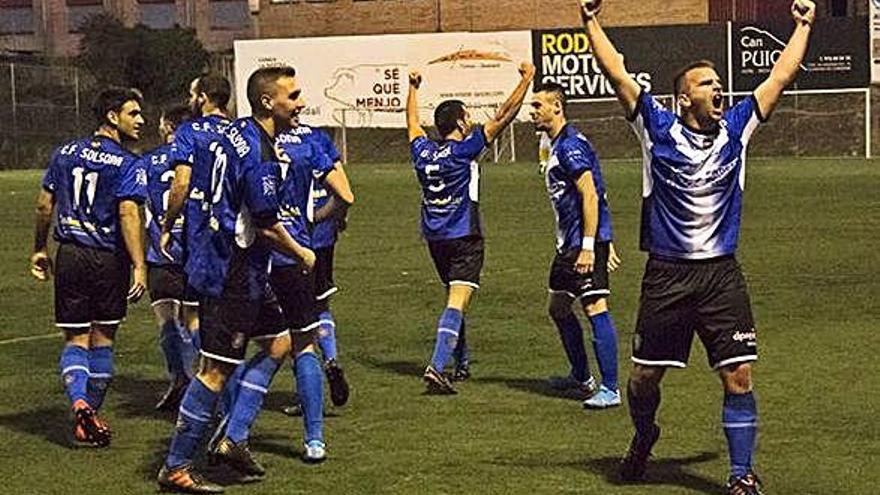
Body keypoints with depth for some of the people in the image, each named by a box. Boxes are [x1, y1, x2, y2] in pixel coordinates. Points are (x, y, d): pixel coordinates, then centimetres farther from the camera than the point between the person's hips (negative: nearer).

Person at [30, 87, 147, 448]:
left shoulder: (65, 154, 7)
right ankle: (91, 417, 16)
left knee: (75, 339, 7)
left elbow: (44, 205, 10)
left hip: (70, 256, 3)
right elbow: (128, 215, -20)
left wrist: (39, 250, 21)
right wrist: (139, 267, -22)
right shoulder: (127, 165, -10)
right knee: (102, 338, 12)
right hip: (109, 259, -3)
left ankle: (79, 402, -17)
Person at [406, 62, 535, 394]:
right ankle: (437, 367, -28)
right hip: (464, 238, -7)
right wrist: (526, 80, -6)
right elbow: (503, 117, -12)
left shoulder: (422, 152, 4)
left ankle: (462, 364, 29)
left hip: (434, 239, 7)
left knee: (455, 299, 21)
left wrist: (413, 88, 40)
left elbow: (413, 122, 26)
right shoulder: (464, 151, -11)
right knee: (457, 302, -13)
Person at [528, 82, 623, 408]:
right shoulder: (557, 145, 17)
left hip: (587, 241, -11)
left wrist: (589, 247, -25)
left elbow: (590, 195, -21)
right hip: (568, 243, 11)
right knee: (558, 308, 17)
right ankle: (581, 378, 30)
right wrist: (607, 243, 23)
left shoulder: (571, 145, -15)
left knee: (595, 308, -12)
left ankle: (610, 389, -13)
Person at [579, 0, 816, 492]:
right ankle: (644, 438, 39)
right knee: (645, 377, 8)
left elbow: (781, 77, 12)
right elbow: (617, 75, -4)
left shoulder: (736, 128, 5)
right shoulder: (659, 128, -2)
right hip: (666, 275, -1)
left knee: (739, 376, -7)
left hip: (722, 273, 1)